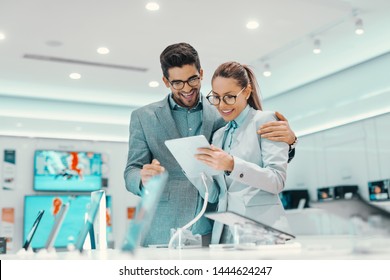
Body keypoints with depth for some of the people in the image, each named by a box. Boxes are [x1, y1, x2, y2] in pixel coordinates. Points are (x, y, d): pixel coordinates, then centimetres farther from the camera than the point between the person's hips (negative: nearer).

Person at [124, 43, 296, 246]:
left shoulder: (222, 116, 7)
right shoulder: (143, 117, 6)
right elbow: (131, 174, 2)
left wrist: (286, 140, -12)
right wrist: (144, 179, -21)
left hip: (211, 233, 1)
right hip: (162, 235, 0)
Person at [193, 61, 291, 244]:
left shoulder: (265, 120, 0)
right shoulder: (218, 135, 16)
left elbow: (277, 180, -10)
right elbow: (213, 195, 11)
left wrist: (232, 165, -22)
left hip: (263, 231, -5)